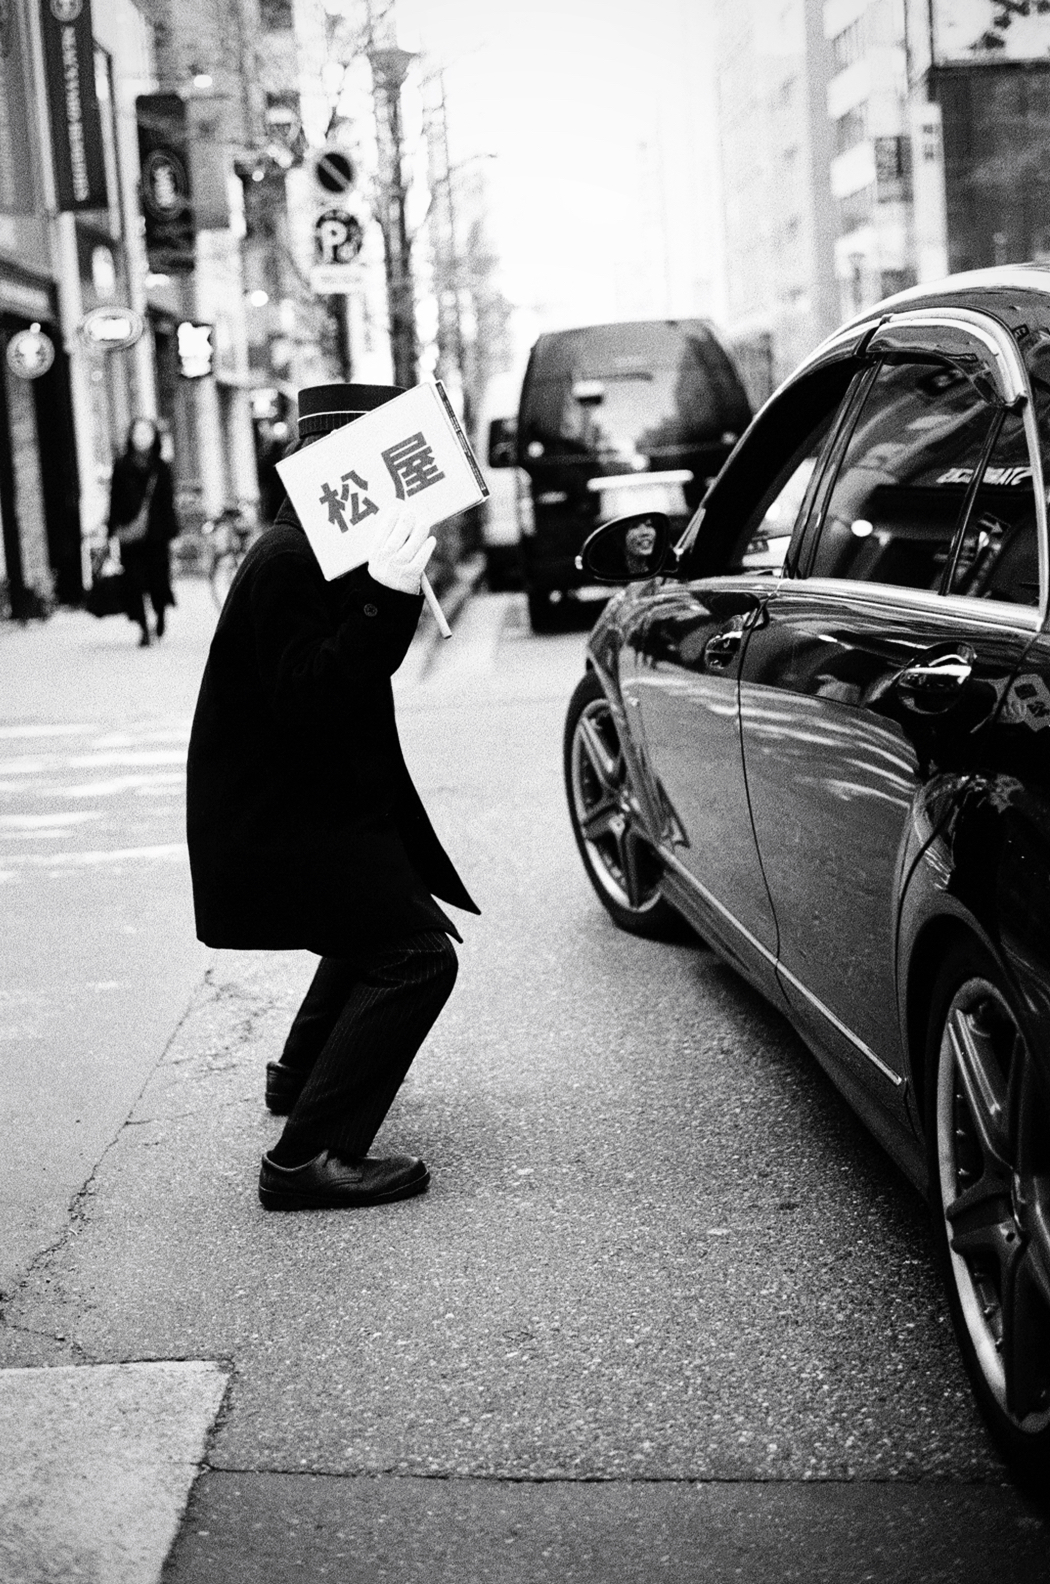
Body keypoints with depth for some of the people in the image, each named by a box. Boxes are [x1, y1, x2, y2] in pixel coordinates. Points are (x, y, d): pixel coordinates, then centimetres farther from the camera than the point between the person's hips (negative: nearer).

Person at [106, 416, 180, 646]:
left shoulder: (161, 468, 6)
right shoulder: (122, 467, 5)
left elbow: (168, 502, 6)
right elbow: (115, 500, 4)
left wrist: (171, 530, 0)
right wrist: (114, 530, -4)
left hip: (157, 533, 0)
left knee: (159, 578, 0)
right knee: (135, 581, -5)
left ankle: (160, 614, 31)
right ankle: (144, 629, 0)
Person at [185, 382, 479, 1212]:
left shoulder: (317, 553, 12)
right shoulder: (288, 563, -21)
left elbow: (340, 680, 14)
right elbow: (306, 699, -29)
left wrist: (391, 596, 0)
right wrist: (383, 601, -36)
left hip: (305, 805, 11)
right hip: (274, 825, -11)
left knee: (390, 920, 29)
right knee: (416, 954, -16)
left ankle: (303, 1074, 44)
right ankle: (309, 1158, -15)